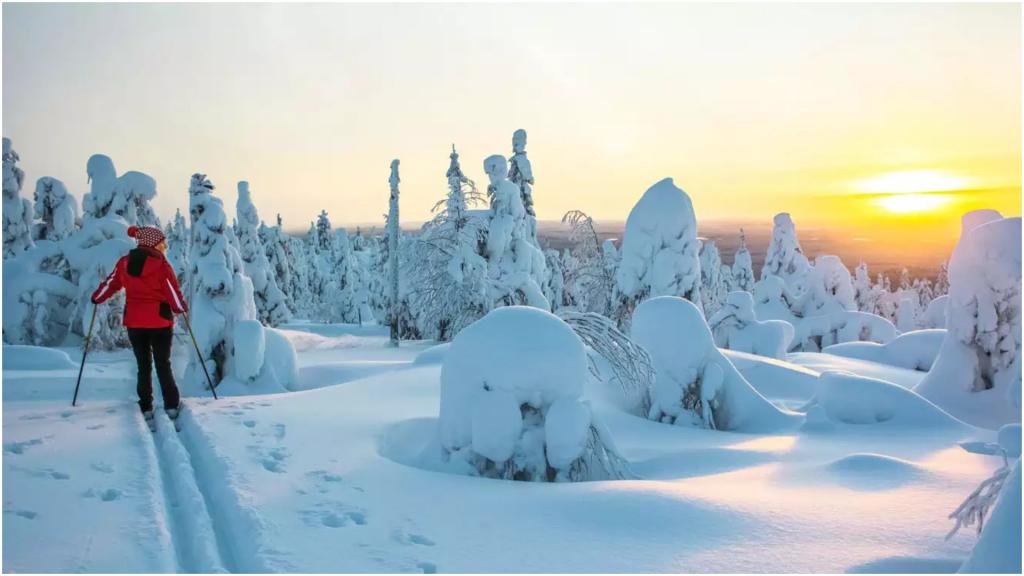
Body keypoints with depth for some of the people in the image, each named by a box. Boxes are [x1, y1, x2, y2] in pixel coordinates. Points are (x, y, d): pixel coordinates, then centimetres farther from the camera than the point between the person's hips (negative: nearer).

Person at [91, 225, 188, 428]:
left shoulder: (125, 262, 1)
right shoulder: (161, 264, -12)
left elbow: (110, 283, 12)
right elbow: (174, 293, -9)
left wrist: (96, 298, 30)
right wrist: (182, 308, 9)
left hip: (134, 322, 4)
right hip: (160, 322, -4)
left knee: (144, 366, 13)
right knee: (163, 366, 7)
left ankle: (146, 410, 13)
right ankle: (171, 408, 7)